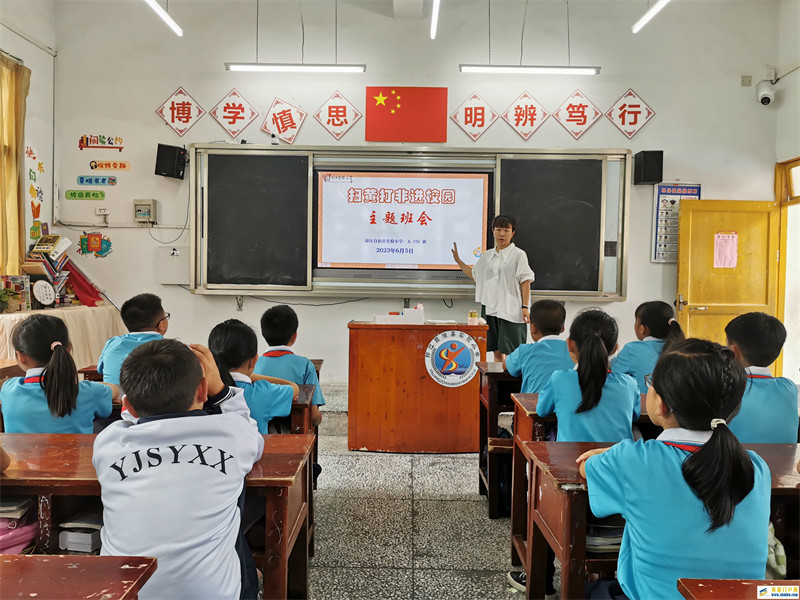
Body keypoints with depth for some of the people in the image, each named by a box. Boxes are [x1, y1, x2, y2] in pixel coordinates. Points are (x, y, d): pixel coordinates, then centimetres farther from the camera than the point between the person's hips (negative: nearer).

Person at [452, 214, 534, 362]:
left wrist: (525, 307, -13)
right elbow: (473, 274, 25)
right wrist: (458, 260, 19)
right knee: (497, 351, 9)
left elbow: (525, 282, -6)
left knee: (510, 352, -7)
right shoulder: (487, 255, 14)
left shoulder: (518, 254, -2)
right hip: (490, 308, 6)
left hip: (510, 310, -5)